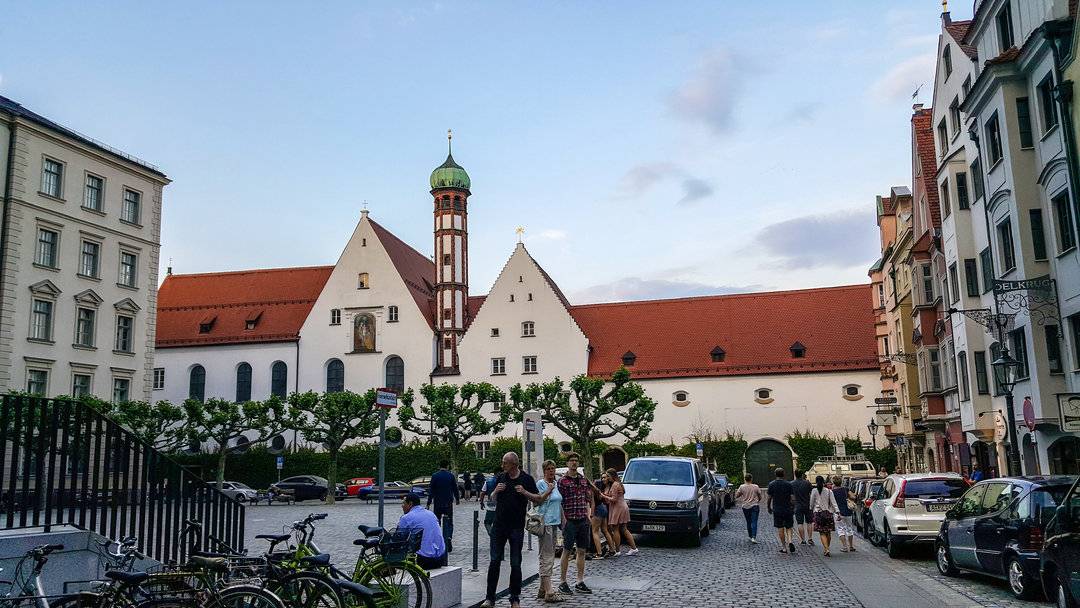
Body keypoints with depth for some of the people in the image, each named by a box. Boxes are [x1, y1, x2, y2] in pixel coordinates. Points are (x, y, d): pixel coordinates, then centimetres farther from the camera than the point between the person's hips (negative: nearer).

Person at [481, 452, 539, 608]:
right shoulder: (500, 477, 6)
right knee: (494, 561, 1)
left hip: (517, 527, -2)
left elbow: (537, 500, 0)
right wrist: (496, 491, -7)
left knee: (515, 564, 3)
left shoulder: (527, 479, -3)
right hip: (499, 525, 2)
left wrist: (525, 492, -17)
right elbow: (493, 499, 14)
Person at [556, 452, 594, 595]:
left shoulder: (583, 480, 10)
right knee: (567, 551, 1)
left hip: (583, 520, 5)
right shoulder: (562, 481, -6)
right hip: (570, 521, -5)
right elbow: (559, 503, -8)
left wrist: (588, 514, 6)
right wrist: (564, 521, -13)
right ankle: (563, 583, 9)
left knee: (581, 551, 9)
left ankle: (580, 583, 16)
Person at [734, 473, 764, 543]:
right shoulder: (756, 487, -5)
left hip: (745, 507, 2)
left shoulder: (742, 487, -5)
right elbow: (760, 496, 4)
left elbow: (736, 496, -1)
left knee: (748, 522, 15)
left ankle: (750, 536, 23)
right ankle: (753, 537, -17)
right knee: (754, 522, -5)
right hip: (754, 506, -1)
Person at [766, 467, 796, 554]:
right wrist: (793, 508, 8)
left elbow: (769, 498, -1)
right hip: (788, 510, 1)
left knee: (780, 529, 6)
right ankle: (790, 541, -12)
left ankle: (784, 547, 6)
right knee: (789, 528, 11)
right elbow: (792, 498, -4)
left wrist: (769, 508, 12)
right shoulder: (788, 484, -2)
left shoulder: (771, 484, -3)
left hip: (777, 510, 0)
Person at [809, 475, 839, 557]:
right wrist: (837, 512, -4)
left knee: (822, 533, -1)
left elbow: (812, 503, 2)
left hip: (818, 513, -2)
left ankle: (826, 549, -14)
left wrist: (811, 509, 19)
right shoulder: (829, 491, 1)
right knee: (828, 532, 15)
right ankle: (826, 548, 25)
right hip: (828, 513, 2)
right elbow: (833, 503, -3)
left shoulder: (814, 491, -4)